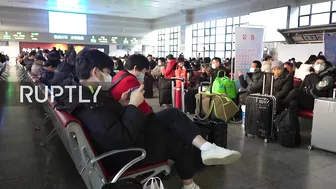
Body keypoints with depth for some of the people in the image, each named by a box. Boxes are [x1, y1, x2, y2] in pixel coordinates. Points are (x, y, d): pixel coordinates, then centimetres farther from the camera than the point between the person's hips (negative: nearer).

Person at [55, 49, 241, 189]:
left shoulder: (79, 90, -1)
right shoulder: (90, 106, -33)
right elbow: (123, 139, -33)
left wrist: (120, 104, -3)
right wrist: (133, 105, -24)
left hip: (121, 134, 10)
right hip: (127, 151, -9)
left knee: (173, 114, 4)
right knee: (182, 142, 8)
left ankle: (206, 148, 2)